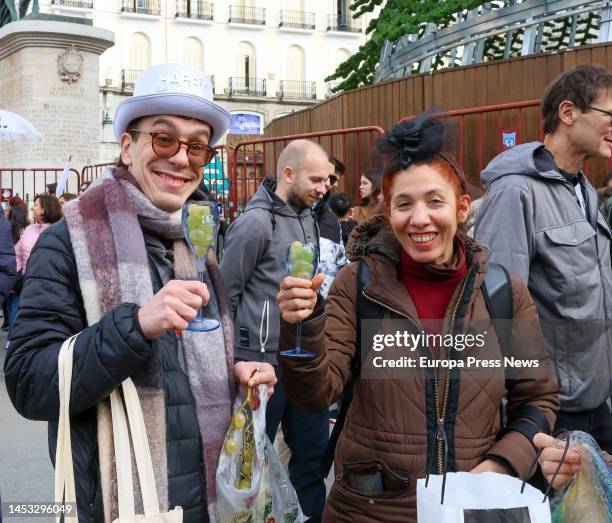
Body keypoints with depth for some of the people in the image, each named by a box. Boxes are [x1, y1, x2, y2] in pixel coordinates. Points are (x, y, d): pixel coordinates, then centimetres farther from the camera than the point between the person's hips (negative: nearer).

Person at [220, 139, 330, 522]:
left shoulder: (309, 218, 9)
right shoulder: (256, 222, -14)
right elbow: (226, 295, -12)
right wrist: (237, 357, -8)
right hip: (264, 362, -7)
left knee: (313, 451, 15)